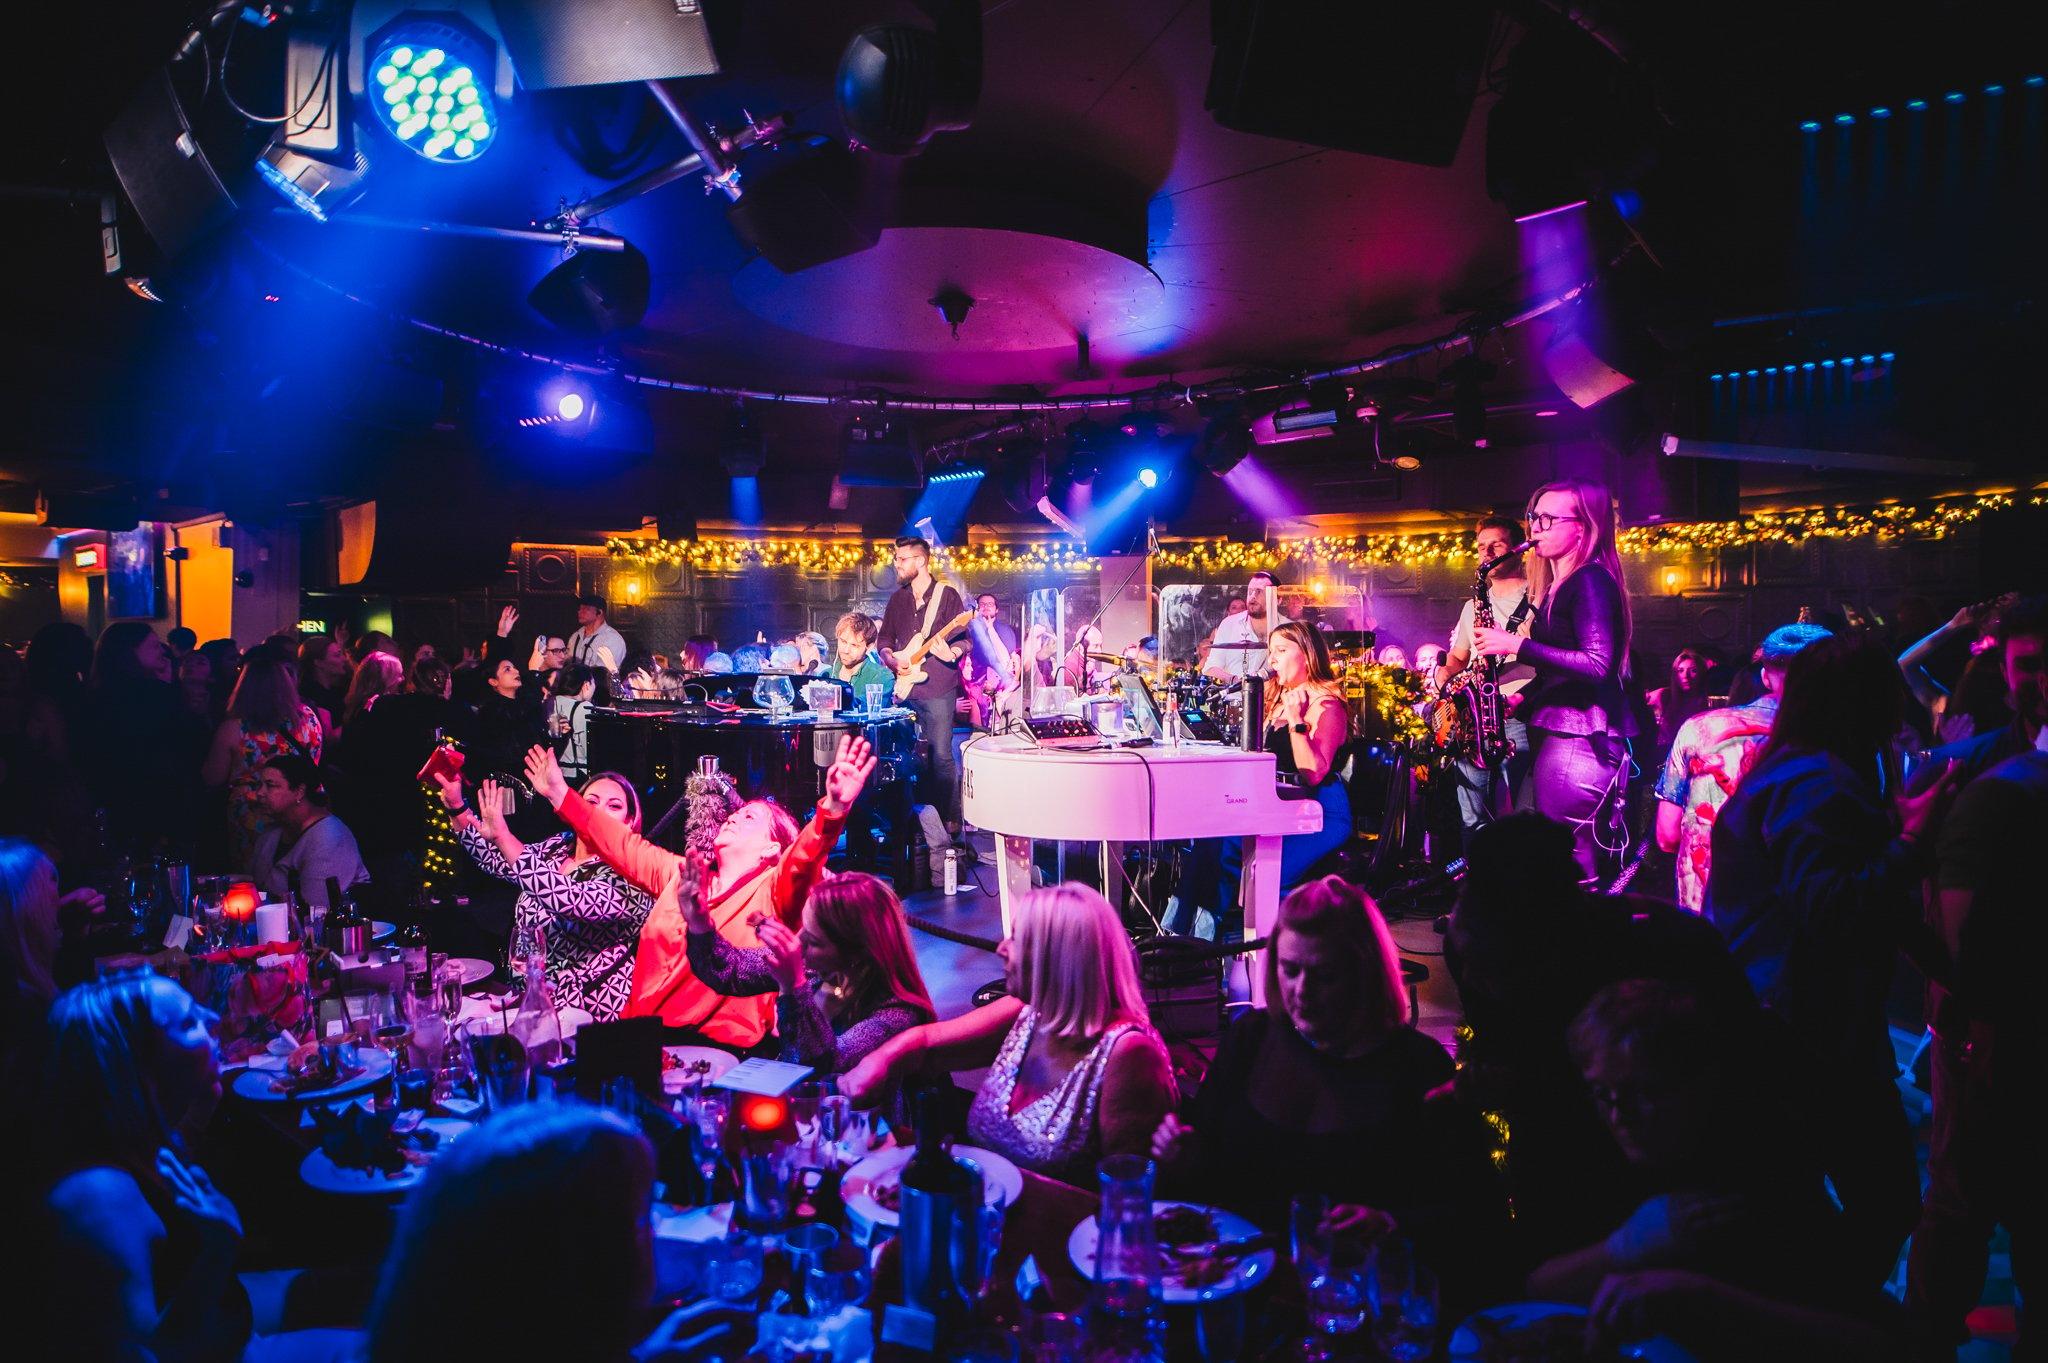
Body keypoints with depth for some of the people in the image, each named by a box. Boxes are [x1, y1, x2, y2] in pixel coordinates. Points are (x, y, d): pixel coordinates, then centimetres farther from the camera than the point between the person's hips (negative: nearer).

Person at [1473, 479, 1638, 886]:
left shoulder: (1590, 581, -10)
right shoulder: (1558, 585, 19)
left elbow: (1597, 664, -21)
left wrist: (1518, 645, -19)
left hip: (1581, 738, -10)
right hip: (1555, 730, 10)